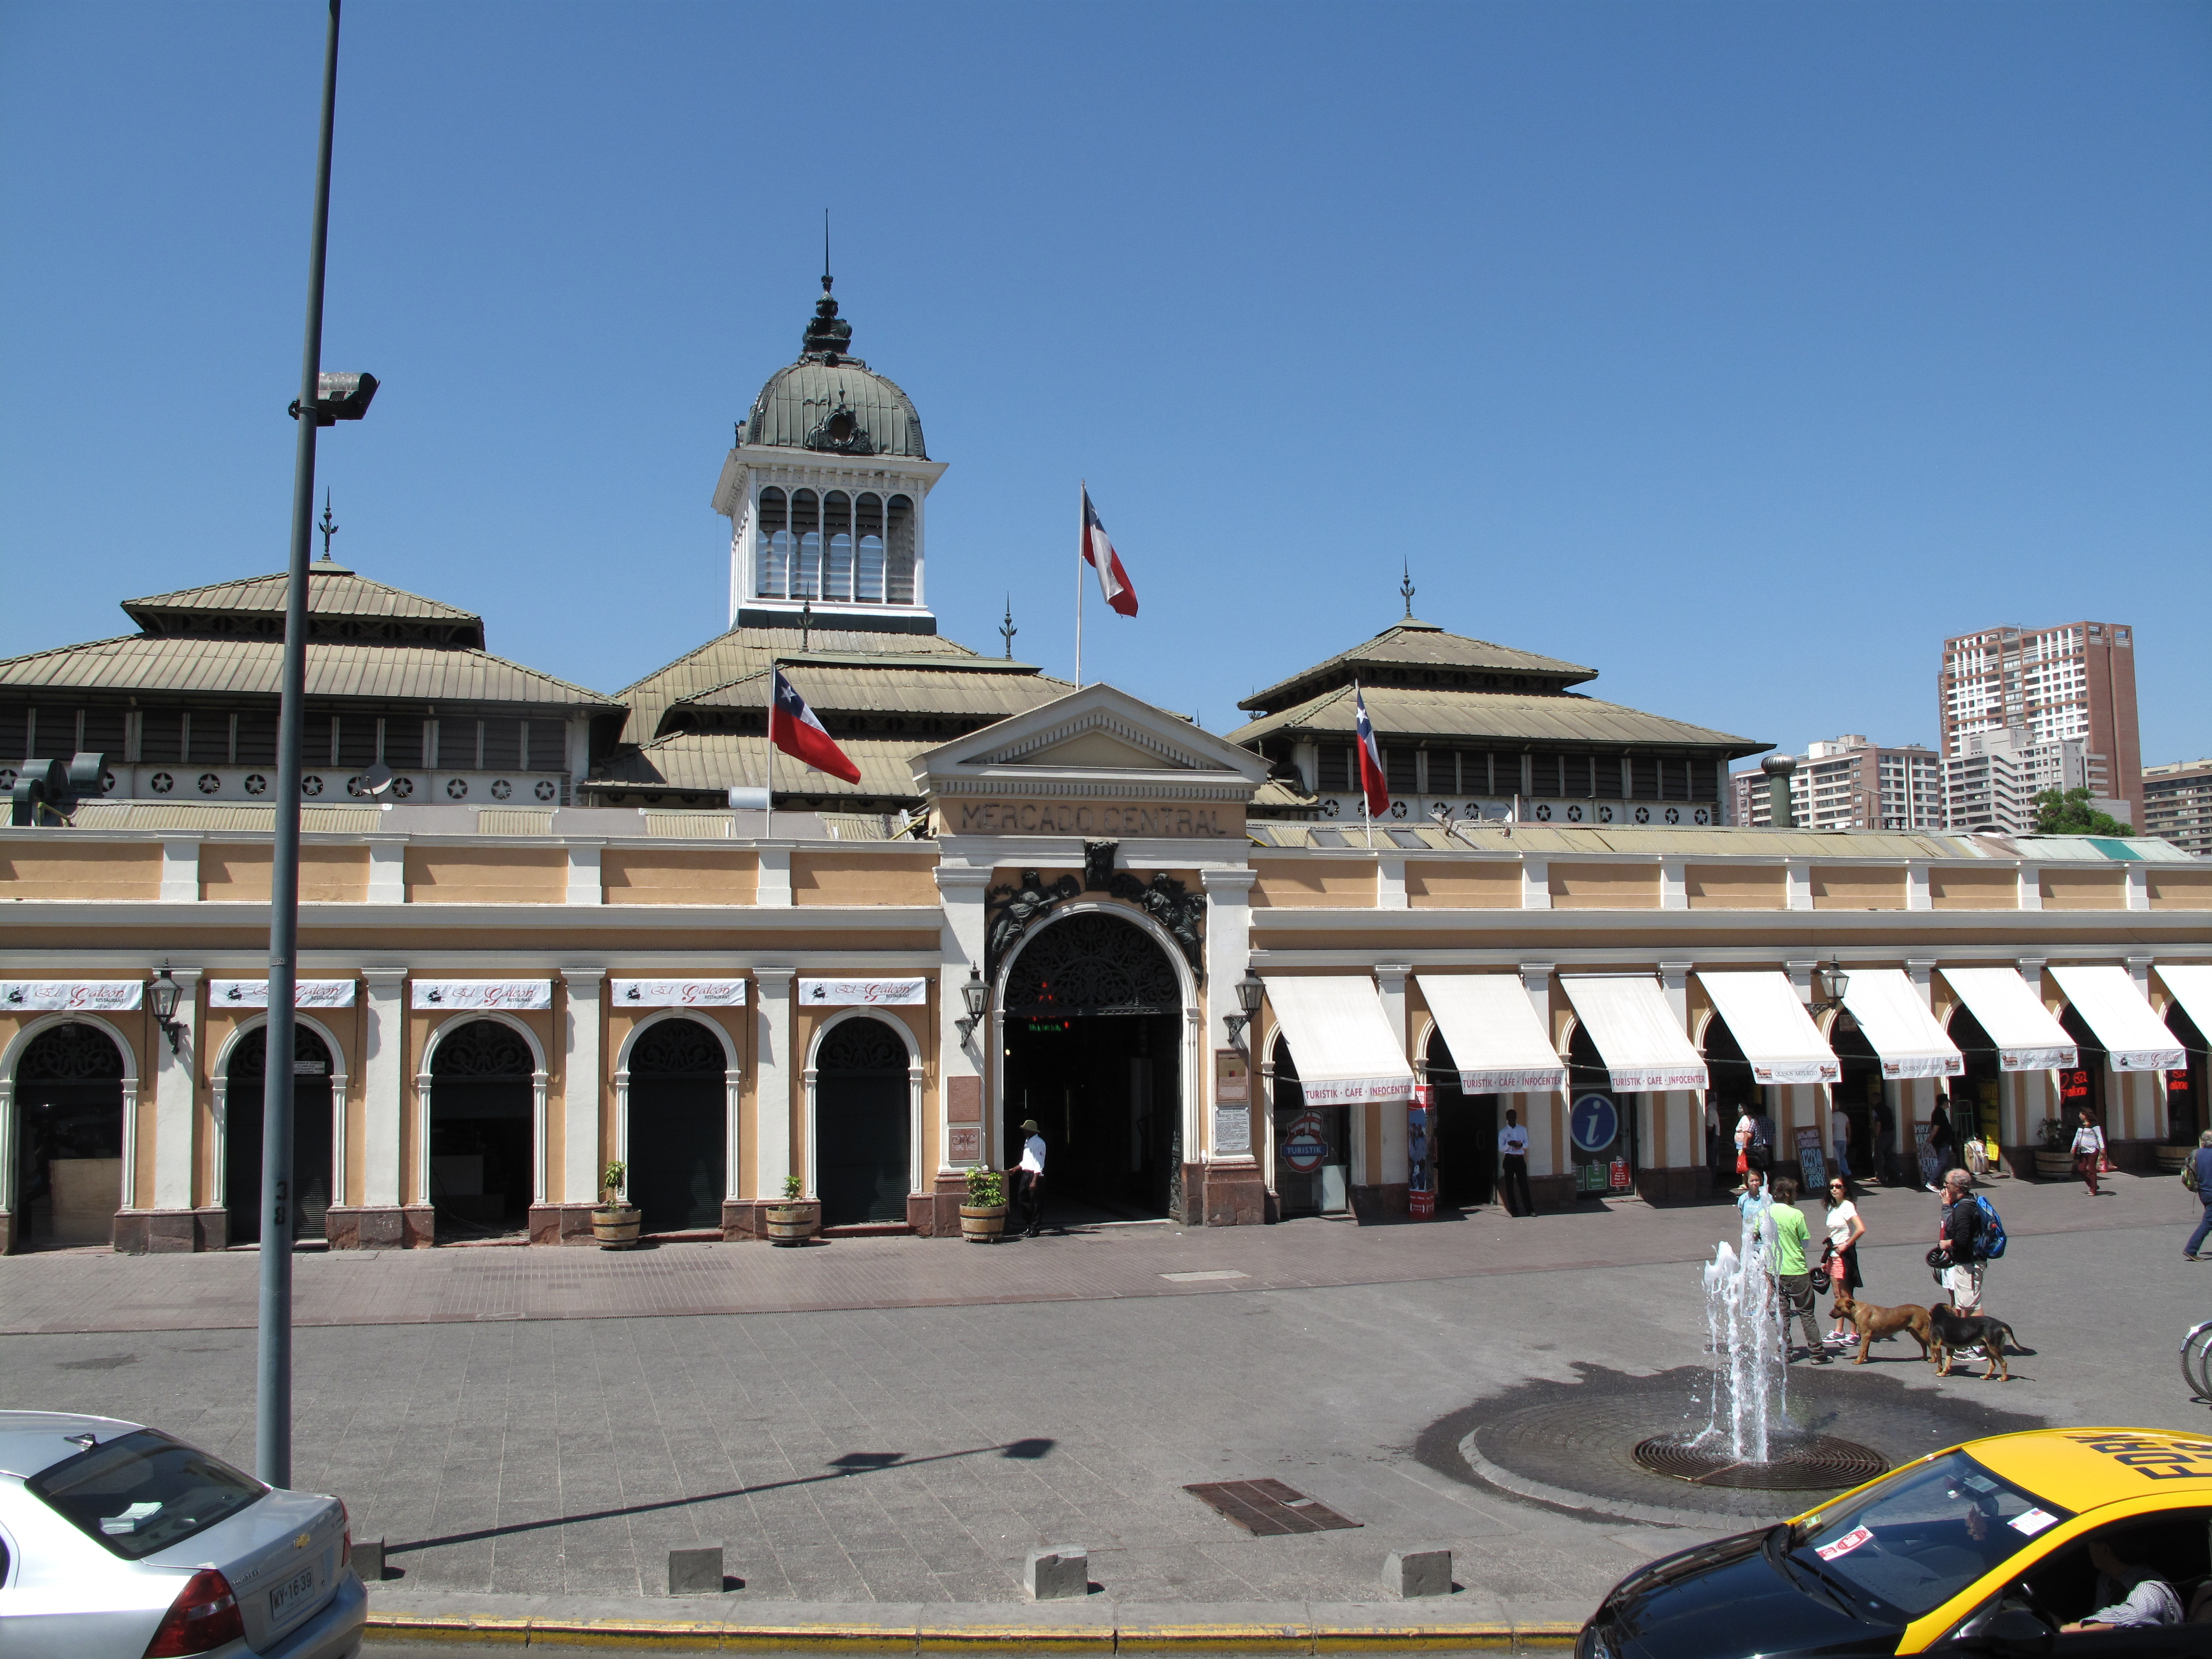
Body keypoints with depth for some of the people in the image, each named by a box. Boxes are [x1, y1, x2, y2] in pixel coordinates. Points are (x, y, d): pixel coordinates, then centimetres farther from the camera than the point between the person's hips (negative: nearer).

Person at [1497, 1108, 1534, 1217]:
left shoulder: (1522, 1130, 10)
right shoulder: (1503, 1132, 4)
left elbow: (1527, 1144, 13)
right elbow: (1501, 1148, 1)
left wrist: (1521, 1144, -9)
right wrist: (1509, 1144, -18)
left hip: (1520, 1159, 1)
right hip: (1509, 1160, -1)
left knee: (1524, 1184, -5)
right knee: (1509, 1186, 0)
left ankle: (1530, 1209, -6)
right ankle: (1514, 1210, 6)